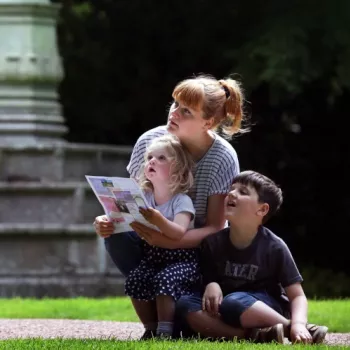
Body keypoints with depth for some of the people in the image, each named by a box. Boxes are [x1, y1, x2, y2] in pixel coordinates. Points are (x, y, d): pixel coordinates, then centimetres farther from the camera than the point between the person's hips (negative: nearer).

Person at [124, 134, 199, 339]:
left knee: (165, 279, -32)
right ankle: (150, 328, -4)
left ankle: (165, 331, -23)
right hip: (153, 258, 5)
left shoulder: (182, 201, -14)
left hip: (180, 259, -5)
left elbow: (179, 233, -30)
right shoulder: (144, 197, 4)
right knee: (135, 279, -20)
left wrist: (159, 221, -47)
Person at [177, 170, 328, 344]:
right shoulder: (213, 243, 1)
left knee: (233, 302, -36)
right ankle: (252, 336, -37)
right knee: (187, 304, -25)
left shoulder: (273, 247, -8)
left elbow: (297, 296, -9)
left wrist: (298, 324, -30)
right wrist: (211, 285, -18)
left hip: (270, 309, -5)